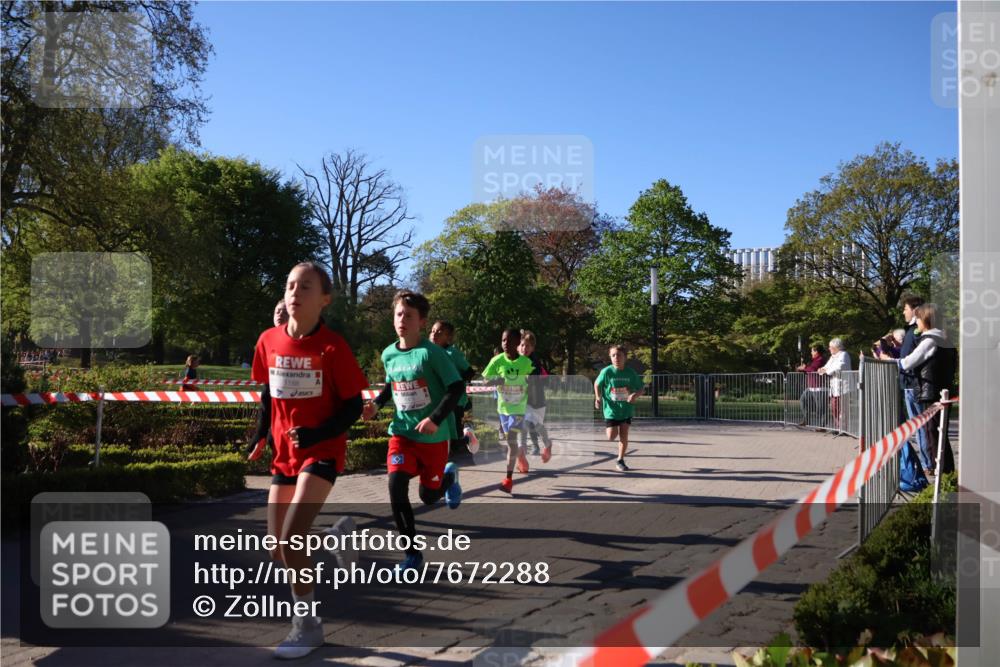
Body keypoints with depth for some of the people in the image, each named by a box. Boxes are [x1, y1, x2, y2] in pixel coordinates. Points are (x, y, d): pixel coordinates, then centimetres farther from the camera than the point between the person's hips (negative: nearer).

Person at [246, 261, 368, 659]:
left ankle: (307, 625, 0)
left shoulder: (332, 346, -14)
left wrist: (317, 434, -23)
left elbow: (353, 406, -10)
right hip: (283, 455, 6)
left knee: (291, 538, -18)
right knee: (277, 549, 6)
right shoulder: (269, 341, 0)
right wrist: (260, 436, 4)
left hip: (322, 452, -6)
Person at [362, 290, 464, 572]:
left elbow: (457, 387, -16)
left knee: (428, 496, 7)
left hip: (433, 436, -3)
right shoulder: (388, 354, 0)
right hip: (402, 432, 3)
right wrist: (375, 405, 2)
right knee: (396, 488, -15)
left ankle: (449, 475, 44)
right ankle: (413, 553, 1)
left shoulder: (431, 353, -16)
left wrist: (436, 418, -25)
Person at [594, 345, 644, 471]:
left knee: (624, 436, 1)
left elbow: (640, 389, 2)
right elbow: (597, 385, 6)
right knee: (611, 437, -2)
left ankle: (620, 461, 18)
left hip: (626, 410, 1)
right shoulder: (607, 371, -11)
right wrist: (598, 397, -10)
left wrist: (635, 395, -19)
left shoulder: (631, 373, -7)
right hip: (611, 409, -1)